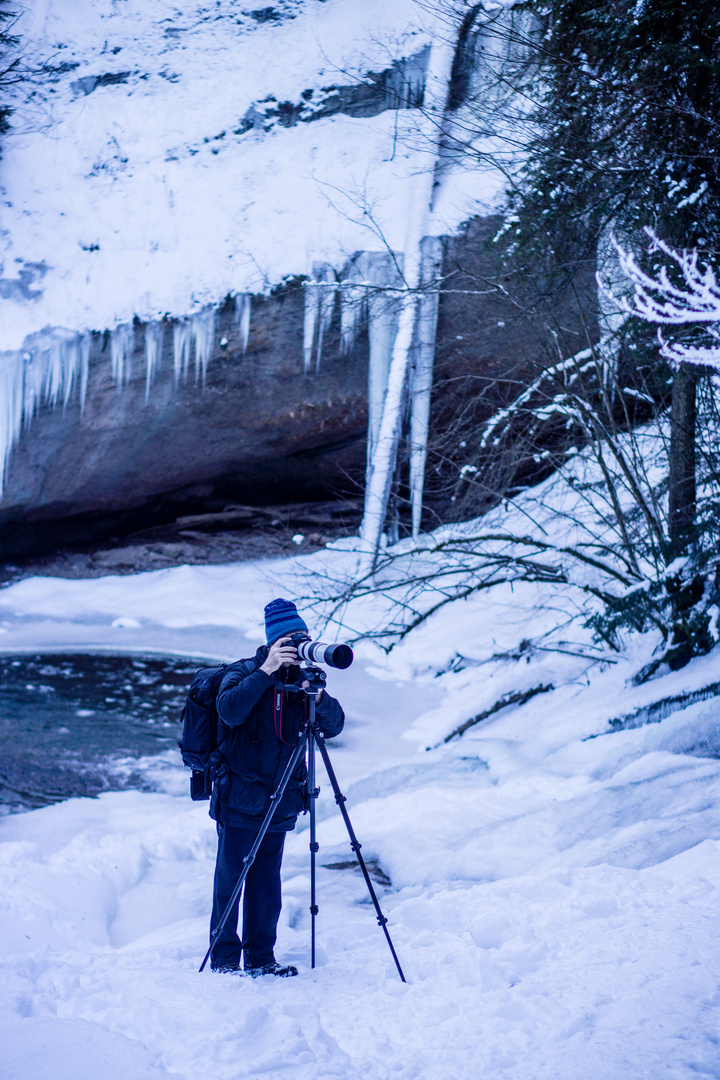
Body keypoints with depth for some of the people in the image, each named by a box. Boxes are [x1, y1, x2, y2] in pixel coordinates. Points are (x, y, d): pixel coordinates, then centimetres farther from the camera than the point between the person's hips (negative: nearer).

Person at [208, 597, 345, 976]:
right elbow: (230, 710, -26)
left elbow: (334, 727, -4)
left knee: (267, 882, 10)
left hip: (280, 802, 4)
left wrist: (318, 696, -22)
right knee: (230, 879, 0)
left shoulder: (303, 677, 5)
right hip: (239, 799, -4)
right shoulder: (243, 673, -6)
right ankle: (224, 959, 9)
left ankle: (261, 958, 18)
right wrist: (266, 672, -30)